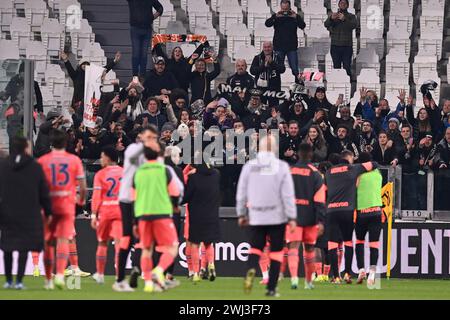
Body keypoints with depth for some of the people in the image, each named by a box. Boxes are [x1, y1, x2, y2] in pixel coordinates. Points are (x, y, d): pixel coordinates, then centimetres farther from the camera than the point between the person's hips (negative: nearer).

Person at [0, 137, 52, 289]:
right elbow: (44, 192, -1)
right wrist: (47, 212, 8)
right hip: (29, 213, -1)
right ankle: (19, 281, -6)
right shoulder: (35, 167, -4)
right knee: (24, 247, 2)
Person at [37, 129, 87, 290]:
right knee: (63, 240, -3)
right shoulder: (74, 160, 0)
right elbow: (83, 187, 0)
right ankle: (60, 274, -23)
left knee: (48, 243, 10)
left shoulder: (42, 161, 0)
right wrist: (81, 200, 19)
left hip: (48, 206, 1)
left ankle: (48, 279, 15)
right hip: (67, 205, -1)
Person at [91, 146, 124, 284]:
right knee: (119, 242, -5)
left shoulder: (100, 174, -3)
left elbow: (96, 196, -8)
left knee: (102, 242, 14)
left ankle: (100, 274, 22)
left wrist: (93, 215, -8)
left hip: (105, 211, -1)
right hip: (121, 211, 1)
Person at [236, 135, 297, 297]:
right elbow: (288, 194, -7)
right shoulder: (281, 167, -5)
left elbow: (241, 193, 7)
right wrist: (292, 217, -3)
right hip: (277, 217, -2)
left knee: (255, 247, 14)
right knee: (276, 251, 7)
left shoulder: (249, 166, 1)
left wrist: (241, 214, 18)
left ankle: (251, 269, -19)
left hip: (256, 217, 2)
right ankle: (271, 288, 3)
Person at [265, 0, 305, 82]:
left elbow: (302, 26, -8)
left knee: (295, 69, -1)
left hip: (292, 47, 0)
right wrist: (276, 16, -22)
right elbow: (267, 24, -9)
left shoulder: (295, 16, 3)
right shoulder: (276, 16, 4)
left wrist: (295, 17, -22)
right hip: (279, 47, 0)